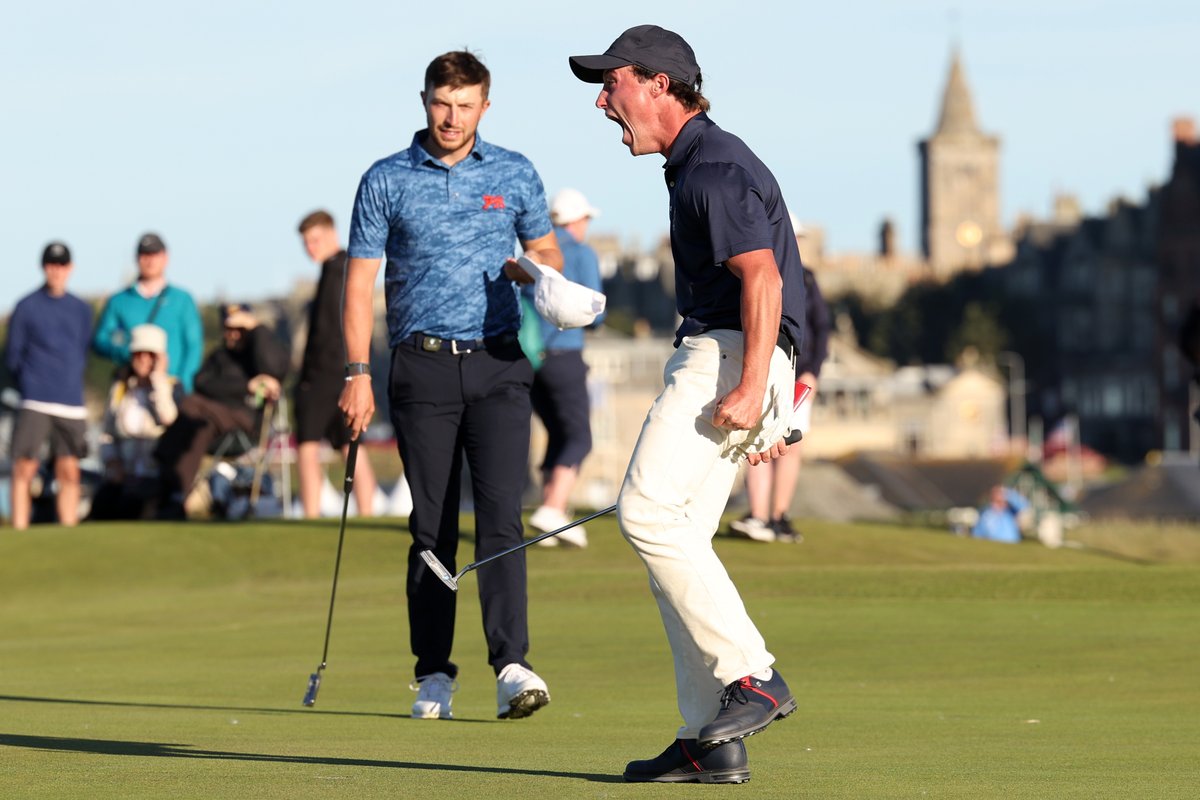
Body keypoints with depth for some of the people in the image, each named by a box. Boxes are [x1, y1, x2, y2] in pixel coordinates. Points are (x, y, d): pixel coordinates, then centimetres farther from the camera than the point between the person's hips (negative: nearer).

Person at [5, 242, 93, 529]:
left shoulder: (81, 310, 13)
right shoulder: (26, 307, 2)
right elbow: (12, 357, 5)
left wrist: (69, 383, 7)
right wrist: (30, 384, 6)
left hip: (71, 403, 3)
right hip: (34, 403, -3)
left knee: (69, 473, 3)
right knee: (25, 469, -9)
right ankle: (19, 533, -8)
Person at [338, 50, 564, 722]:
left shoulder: (515, 175, 8)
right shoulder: (386, 181, 4)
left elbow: (549, 253, 17)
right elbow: (360, 282, 5)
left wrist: (530, 270, -7)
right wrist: (358, 374, -3)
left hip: (498, 365, 0)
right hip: (423, 368, 0)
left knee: (501, 515, -12)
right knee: (431, 527, 2)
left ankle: (512, 666, -19)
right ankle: (434, 674, 8)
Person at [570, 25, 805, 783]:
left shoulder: (714, 168, -12)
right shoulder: (697, 164, 22)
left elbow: (763, 278, -22)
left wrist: (750, 387, -29)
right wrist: (769, 409, 27)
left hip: (727, 355, -11)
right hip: (713, 356, 11)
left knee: (649, 511, -20)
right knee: (677, 540, 6)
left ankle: (753, 676, -19)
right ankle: (709, 742, 4)